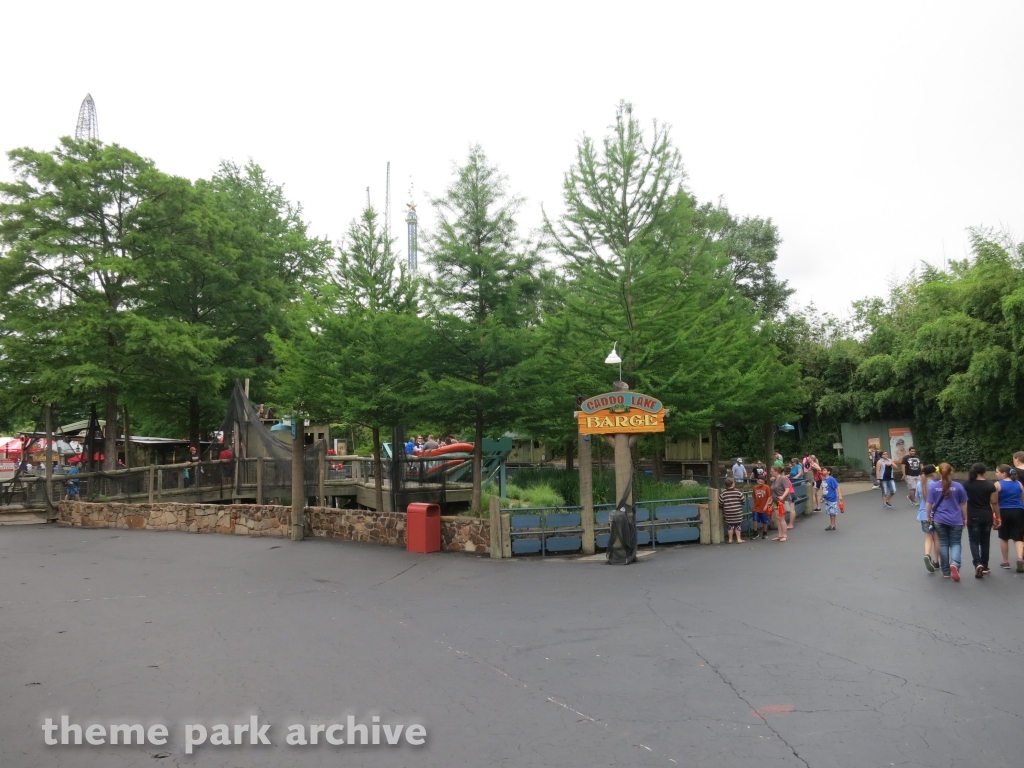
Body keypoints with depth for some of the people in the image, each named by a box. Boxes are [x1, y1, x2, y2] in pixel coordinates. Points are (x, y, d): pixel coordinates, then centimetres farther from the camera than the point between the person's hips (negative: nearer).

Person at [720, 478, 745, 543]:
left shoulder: (723, 493, -5)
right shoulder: (738, 492, -7)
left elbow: (720, 503, 0)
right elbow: (742, 501, 0)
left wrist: (723, 510, 19)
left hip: (728, 513, 1)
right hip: (738, 512, -1)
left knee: (730, 525, 10)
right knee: (738, 525, 9)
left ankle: (730, 539, 13)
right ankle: (739, 539, 9)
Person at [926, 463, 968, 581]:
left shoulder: (934, 486, -5)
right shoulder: (958, 486, -6)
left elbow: (929, 504, -2)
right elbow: (963, 504, 2)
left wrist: (929, 516, 14)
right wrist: (965, 518, 15)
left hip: (940, 520, 1)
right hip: (955, 520, -1)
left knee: (943, 544, 10)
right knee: (955, 543, 9)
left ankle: (946, 572, 15)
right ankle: (955, 564, -17)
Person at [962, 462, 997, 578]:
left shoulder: (966, 485, -5)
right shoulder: (990, 485, -6)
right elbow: (994, 503, -4)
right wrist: (997, 517, 6)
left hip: (973, 517, -1)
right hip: (987, 517, 1)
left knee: (974, 541, 3)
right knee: (985, 542, 15)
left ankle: (978, 563, -18)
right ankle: (984, 566, 23)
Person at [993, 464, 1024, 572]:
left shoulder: (998, 484, -6)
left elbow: (994, 502, -9)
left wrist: (995, 516, -2)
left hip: (1004, 512, -3)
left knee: (1004, 538, 12)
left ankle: (1006, 562, 20)